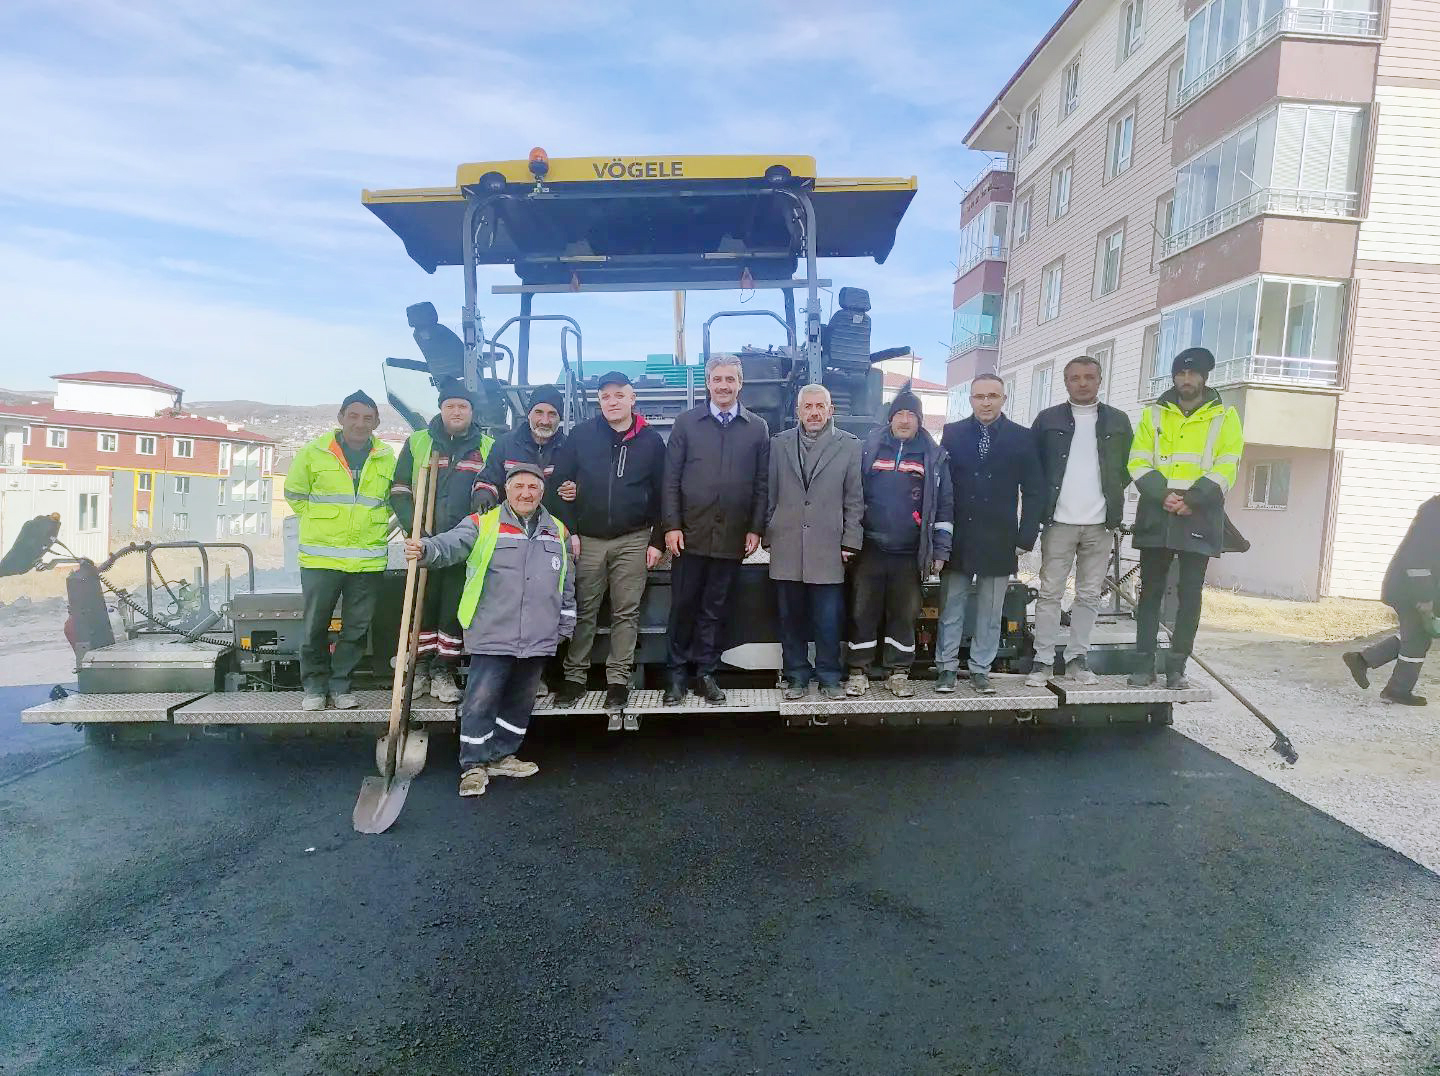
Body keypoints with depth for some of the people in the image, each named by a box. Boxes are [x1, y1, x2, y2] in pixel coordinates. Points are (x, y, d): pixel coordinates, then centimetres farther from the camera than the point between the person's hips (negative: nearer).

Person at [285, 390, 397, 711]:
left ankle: (340, 684, 21)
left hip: (368, 560, 2)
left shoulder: (386, 459, 6)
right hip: (321, 557, -2)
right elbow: (294, 493, 12)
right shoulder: (315, 452, 0)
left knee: (357, 629, 7)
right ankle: (314, 685, 20)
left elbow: (394, 500, 21)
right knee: (315, 627, 4)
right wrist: (320, 523, 9)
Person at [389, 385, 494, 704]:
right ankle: (421, 668, 18)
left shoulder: (487, 447, 8)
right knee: (422, 605, 6)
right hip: (424, 541, 0)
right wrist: (413, 526, -9)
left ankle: (444, 672, 13)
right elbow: (399, 490, 5)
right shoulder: (418, 442, 8)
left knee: (455, 608, 2)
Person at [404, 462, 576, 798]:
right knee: (480, 702, -4)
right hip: (492, 637, -4)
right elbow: (451, 545, -18)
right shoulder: (483, 524, 0)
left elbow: (567, 584, 19)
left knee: (520, 703, 15)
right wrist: (425, 549, -39)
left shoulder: (557, 531, 13)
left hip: (538, 640, 5)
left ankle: (501, 756, 31)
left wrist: (565, 625, 16)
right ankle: (474, 765, 11)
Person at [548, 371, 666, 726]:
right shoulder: (581, 435, 2)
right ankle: (574, 677, 15)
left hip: (633, 540, 0)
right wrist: (569, 530, -5)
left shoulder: (651, 441, 4)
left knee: (626, 613, 4)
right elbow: (560, 483, 2)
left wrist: (656, 540, 0)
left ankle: (618, 680, 13)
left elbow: (661, 494, 5)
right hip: (587, 539, 0)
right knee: (583, 611, 5)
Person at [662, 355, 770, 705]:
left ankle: (705, 673, 20)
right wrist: (671, 525, -5)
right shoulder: (686, 423, 5)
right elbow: (671, 478, 2)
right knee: (683, 605, 5)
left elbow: (761, 483, 6)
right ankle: (677, 673, 17)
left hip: (732, 536, 1)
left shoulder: (757, 427, 7)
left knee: (715, 608, 8)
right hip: (690, 532, 0)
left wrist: (755, 528, 0)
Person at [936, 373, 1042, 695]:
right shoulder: (953, 433, 3)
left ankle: (980, 670, 20)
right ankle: (947, 668, 18)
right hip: (957, 537, 0)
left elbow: (1033, 491, 3)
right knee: (951, 607, 7)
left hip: (999, 541, 0)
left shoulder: (1022, 437, 2)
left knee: (990, 611, 9)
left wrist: (1026, 536, -4)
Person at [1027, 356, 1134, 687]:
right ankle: (1043, 661, 5)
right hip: (1059, 521, -2)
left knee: (1090, 594, 6)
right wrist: (1041, 503, 0)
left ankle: (1076, 660, 16)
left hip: (1101, 523, 2)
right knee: (1050, 592, -1)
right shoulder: (1048, 419, 4)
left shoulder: (1118, 421, 9)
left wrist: (1113, 498, 4)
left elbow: (1128, 467, 14)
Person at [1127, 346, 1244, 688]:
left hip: (1199, 519, -1)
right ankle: (1143, 664, 10)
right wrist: (1162, 494, -14)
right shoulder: (1154, 414, 10)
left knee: (1190, 595, 2)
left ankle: (1176, 668, 10)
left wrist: (1192, 500, -15)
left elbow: (1225, 468, -2)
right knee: (1150, 592, 4)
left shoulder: (1224, 417, 7)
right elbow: (1138, 463, 2)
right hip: (1156, 516, 1)